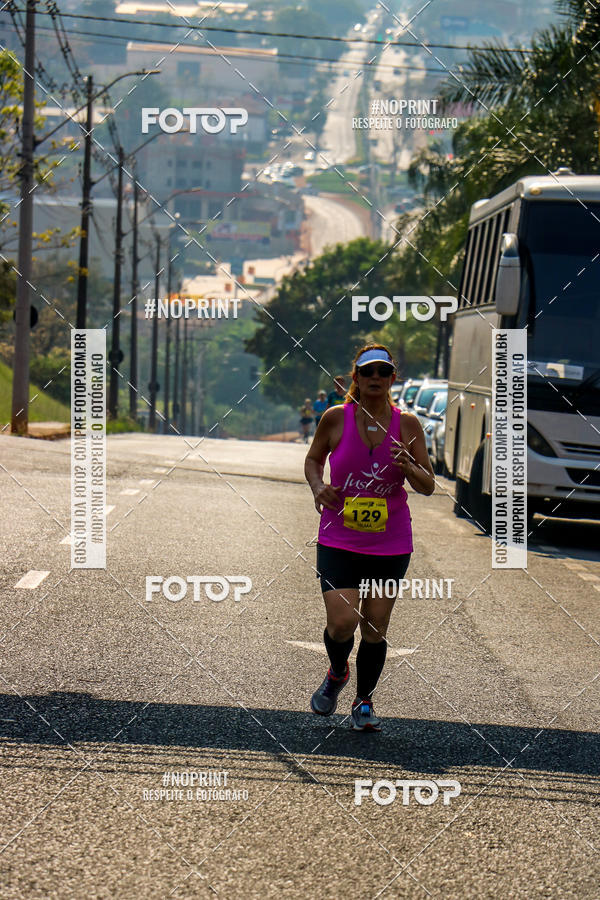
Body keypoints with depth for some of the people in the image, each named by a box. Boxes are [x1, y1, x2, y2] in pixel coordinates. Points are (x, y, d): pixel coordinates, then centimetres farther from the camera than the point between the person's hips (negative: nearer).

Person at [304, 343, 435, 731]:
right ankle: (337, 674, 20)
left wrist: (408, 466, -19)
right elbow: (313, 459, 14)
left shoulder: (407, 425, -1)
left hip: (391, 544, 1)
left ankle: (364, 702, 25)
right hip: (338, 540, -1)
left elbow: (428, 486, 2)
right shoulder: (336, 419, -3)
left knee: (376, 629, 4)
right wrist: (318, 487, -6)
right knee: (342, 622, -14)